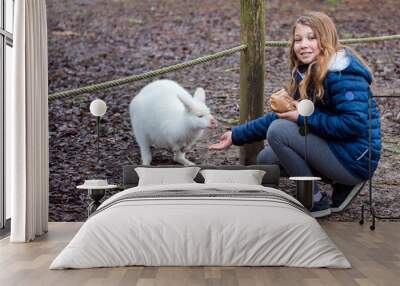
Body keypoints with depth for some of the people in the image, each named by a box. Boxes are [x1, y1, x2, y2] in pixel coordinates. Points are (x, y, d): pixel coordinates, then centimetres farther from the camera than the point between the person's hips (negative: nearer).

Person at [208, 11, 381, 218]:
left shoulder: (342, 74, -20)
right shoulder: (307, 73, 6)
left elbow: (355, 124, -29)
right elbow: (284, 116, 7)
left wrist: (303, 117, -22)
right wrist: (236, 136, 4)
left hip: (356, 159, -9)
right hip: (335, 148, 9)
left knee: (279, 130, -20)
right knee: (265, 160, 12)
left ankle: (316, 202, -6)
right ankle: (342, 182, 10)